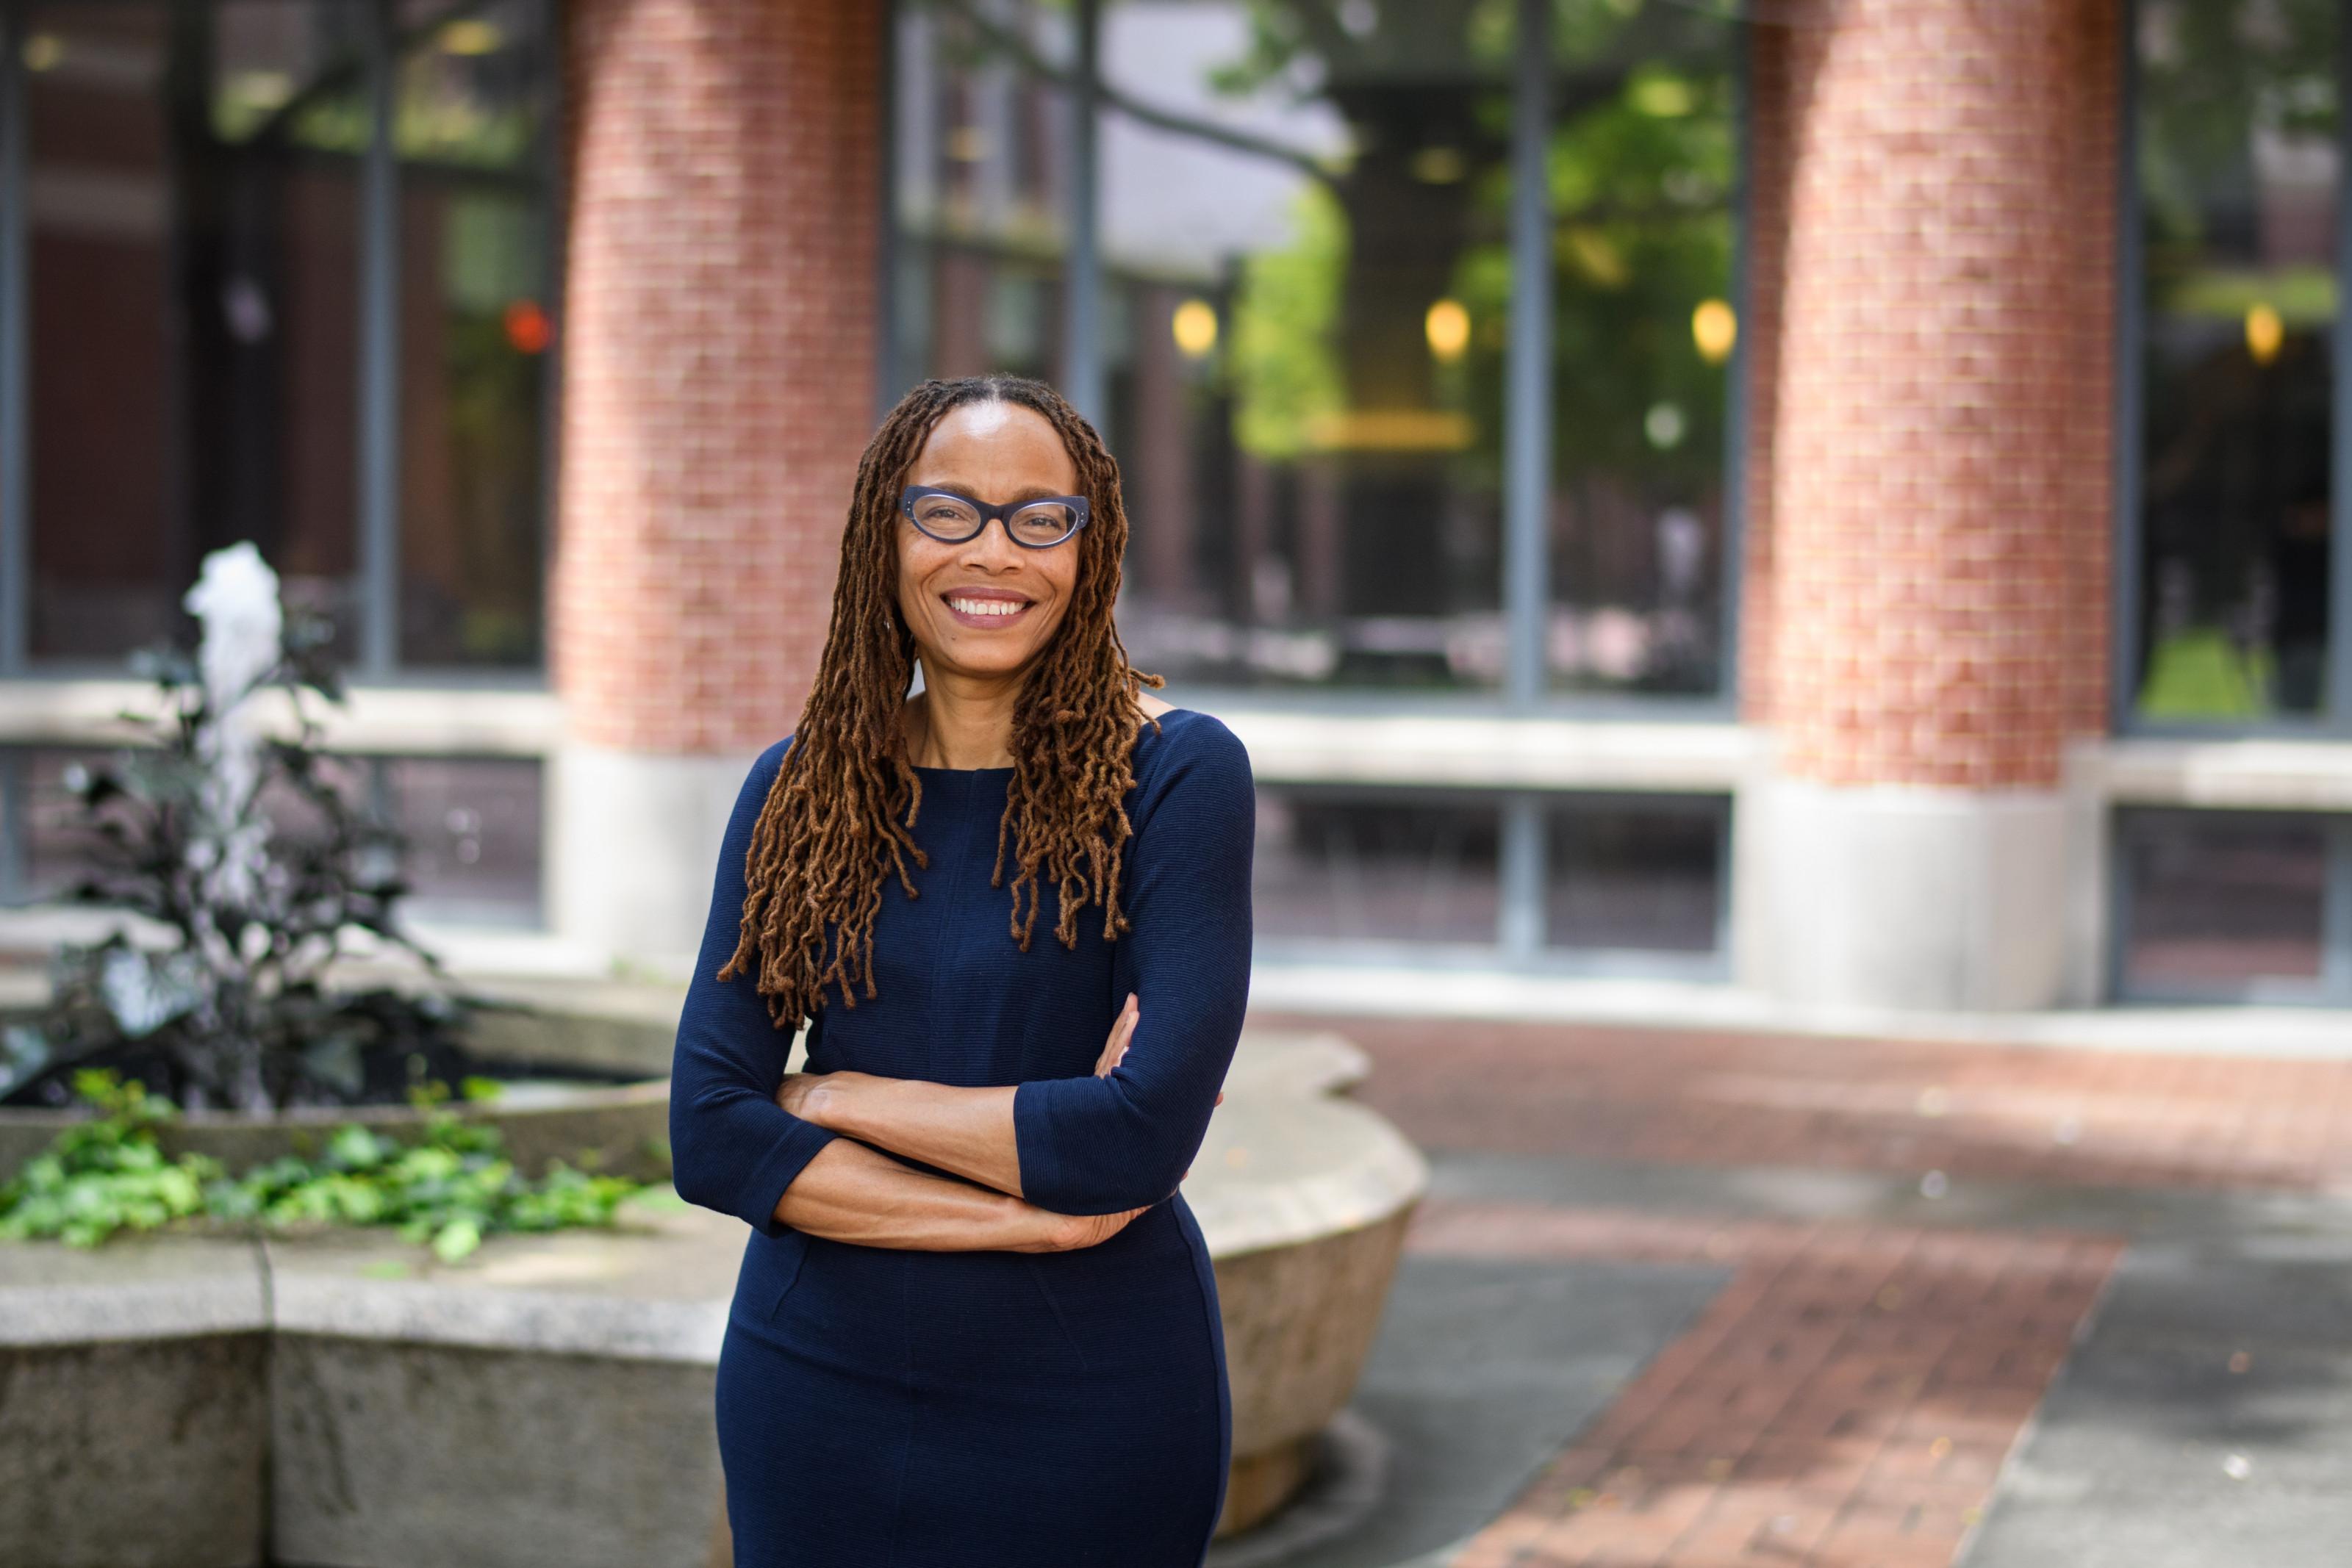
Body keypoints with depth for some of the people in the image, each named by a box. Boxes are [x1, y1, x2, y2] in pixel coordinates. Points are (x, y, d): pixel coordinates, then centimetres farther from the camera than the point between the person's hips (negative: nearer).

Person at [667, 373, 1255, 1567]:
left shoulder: (1174, 774, -9)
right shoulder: (797, 791, 2)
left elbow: (1146, 1132, -18)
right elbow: (709, 1135, -6)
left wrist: (845, 1098, -9)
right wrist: (1032, 1213, -16)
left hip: (1091, 1397, -3)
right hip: (821, 1382, 3)